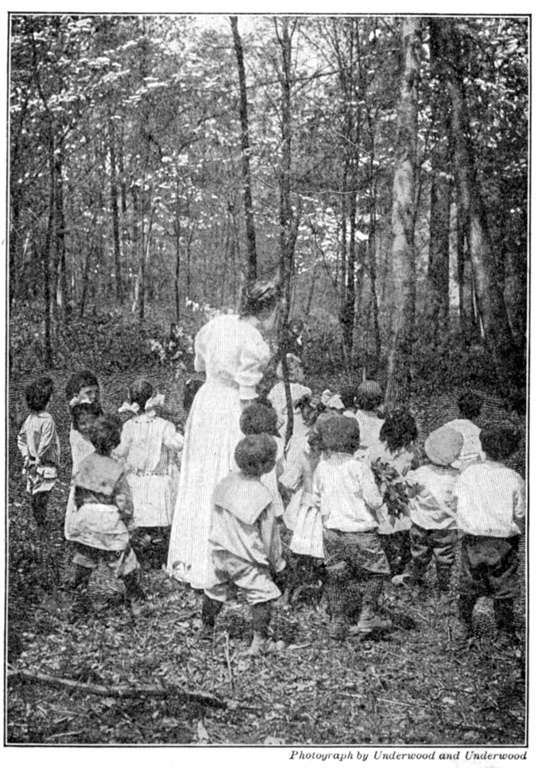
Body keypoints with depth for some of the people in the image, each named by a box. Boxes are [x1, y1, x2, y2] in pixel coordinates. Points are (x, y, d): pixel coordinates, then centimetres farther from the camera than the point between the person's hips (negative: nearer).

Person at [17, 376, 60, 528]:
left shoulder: (30, 417, 2)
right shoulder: (47, 419, -20)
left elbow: (21, 439, 8)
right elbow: (45, 445, -20)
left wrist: (26, 456, 9)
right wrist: (38, 461, -10)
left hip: (31, 465, 7)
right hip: (45, 467, -7)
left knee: (34, 497, 16)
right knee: (41, 499, -1)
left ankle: (38, 524, 27)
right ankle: (42, 526, 4)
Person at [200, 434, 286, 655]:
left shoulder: (226, 483, -3)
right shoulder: (261, 495, -21)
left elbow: (217, 518, 8)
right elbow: (268, 533, -12)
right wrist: (275, 561, 2)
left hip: (220, 550, 7)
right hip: (246, 557, -7)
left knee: (217, 588, 22)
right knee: (262, 594, 2)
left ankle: (206, 628, 38)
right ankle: (260, 641, -2)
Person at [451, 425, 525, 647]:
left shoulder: (468, 473, -7)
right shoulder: (514, 479, -11)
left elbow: (457, 504, -3)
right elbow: (520, 517, -5)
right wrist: (518, 533, 13)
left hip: (473, 539, 2)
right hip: (504, 542, -2)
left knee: (468, 586, 17)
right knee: (503, 588, 12)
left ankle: (464, 628, 27)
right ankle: (504, 634, 21)